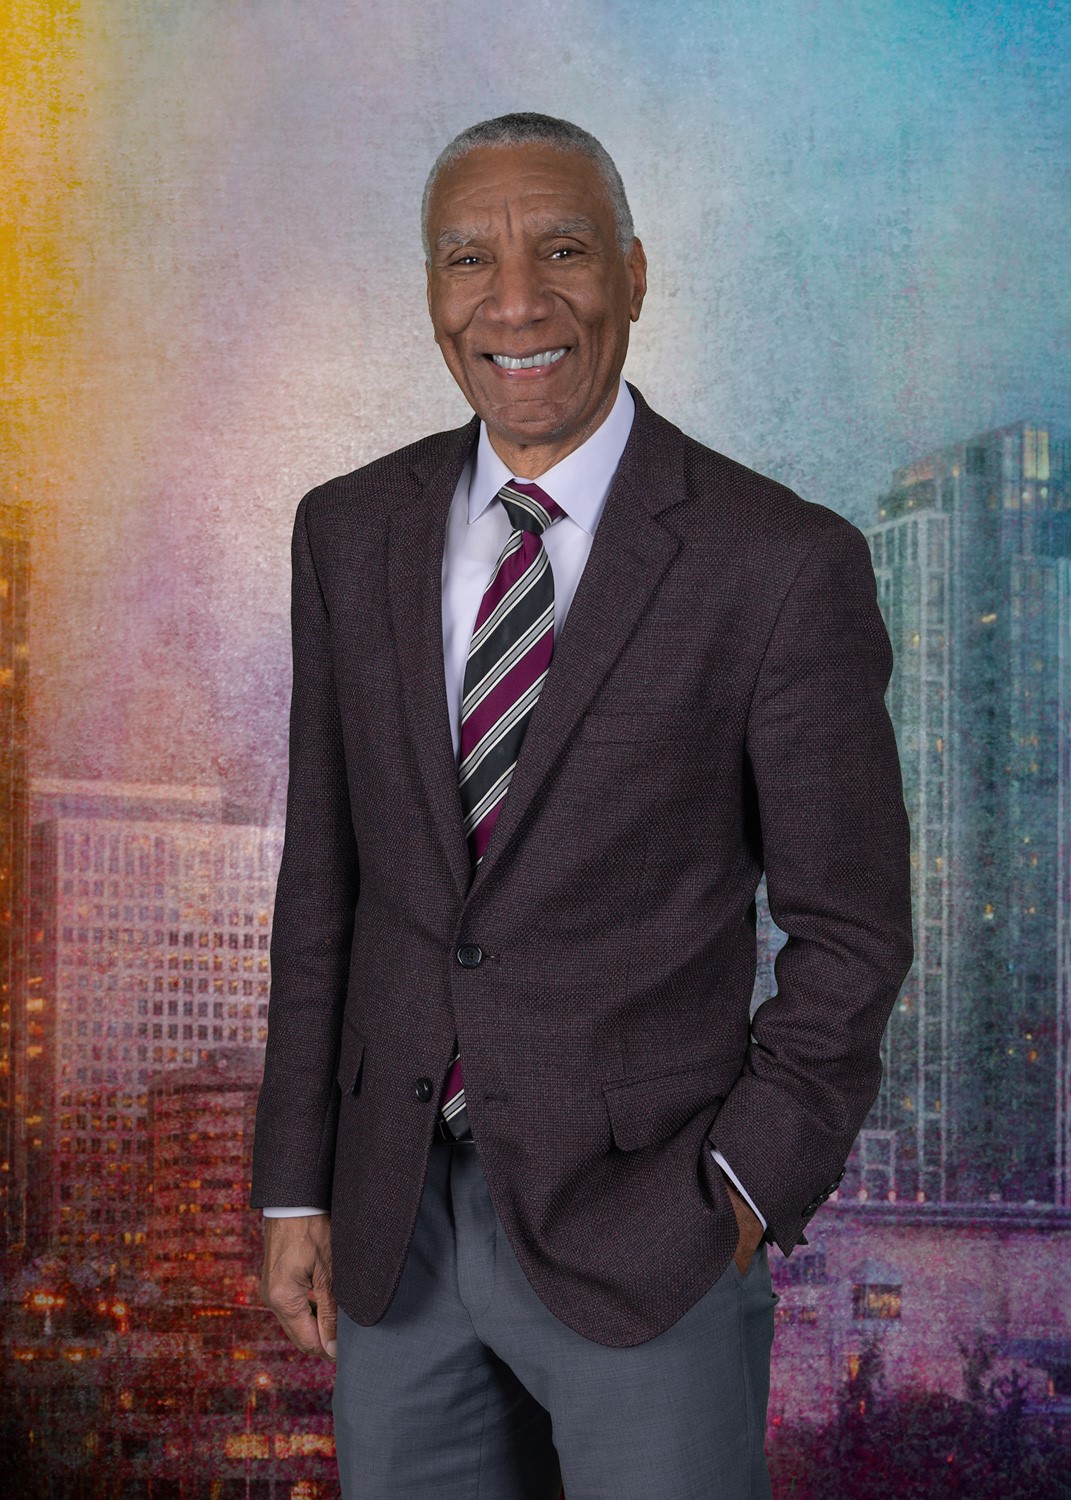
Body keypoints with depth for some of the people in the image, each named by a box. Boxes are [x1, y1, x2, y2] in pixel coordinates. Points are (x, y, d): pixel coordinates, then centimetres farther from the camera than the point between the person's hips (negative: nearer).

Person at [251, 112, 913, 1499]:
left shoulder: (783, 564, -11)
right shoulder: (350, 534, 3)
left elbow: (847, 933, -4)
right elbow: (325, 872, 7)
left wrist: (751, 1190, -12)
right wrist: (295, 1188, 6)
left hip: (645, 1230, -3)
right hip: (393, 1220, 4)